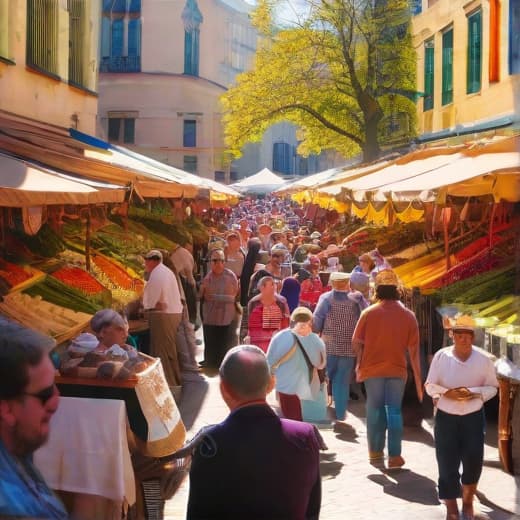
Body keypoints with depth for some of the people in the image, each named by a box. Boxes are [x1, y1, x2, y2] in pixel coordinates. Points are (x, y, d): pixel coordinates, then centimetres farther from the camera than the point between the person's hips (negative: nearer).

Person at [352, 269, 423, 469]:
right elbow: (413, 350, -4)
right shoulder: (408, 315, -5)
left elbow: (356, 342, -4)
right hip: (397, 370, 0)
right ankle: (394, 456, 3)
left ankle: (375, 451, 21)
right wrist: (418, 379, 1)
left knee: (375, 409, 13)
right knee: (394, 411, 6)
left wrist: (360, 364, 14)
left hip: (373, 369, 0)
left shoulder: (369, 313, -7)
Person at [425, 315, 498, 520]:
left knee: (473, 461, -3)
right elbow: (429, 385, 0)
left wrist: (473, 393, -16)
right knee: (447, 464, 0)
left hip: (473, 418, 0)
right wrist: (446, 393, -18)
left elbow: (492, 387, 2)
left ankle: (468, 500, 27)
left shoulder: (484, 359, -6)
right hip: (446, 418, 0)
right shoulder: (441, 356, -6)